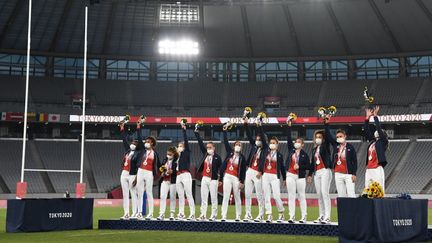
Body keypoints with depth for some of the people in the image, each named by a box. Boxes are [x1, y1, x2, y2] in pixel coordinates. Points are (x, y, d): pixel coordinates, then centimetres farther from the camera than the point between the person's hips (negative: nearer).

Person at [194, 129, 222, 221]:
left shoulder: (217, 157, -4)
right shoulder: (205, 154, 9)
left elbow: (221, 168, -3)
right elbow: (200, 143, 9)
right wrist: (196, 132, 6)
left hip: (213, 179, -5)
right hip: (204, 178, 5)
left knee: (213, 198, 0)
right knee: (203, 198, 5)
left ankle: (213, 216, 5)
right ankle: (203, 215, 8)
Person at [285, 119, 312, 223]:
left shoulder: (304, 154, 3)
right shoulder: (291, 150, 9)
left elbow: (308, 166, 1)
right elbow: (289, 138, 2)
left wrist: (299, 166, -14)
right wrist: (289, 126, -3)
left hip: (300, 176, -2)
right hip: (290, 175, 3)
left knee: (302, 196, 0)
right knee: (291, 196, 1)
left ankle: (304, 217, 4)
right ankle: (292, 216, 2)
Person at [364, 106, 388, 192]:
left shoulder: (383, 142, 3)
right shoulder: (372, 141, 19)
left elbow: (379, 129, -7)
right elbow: (366, 131, 18)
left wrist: (375, 116, -5)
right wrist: (367, 117, 14)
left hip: (377, 169, -7)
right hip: (368, 169, 7)